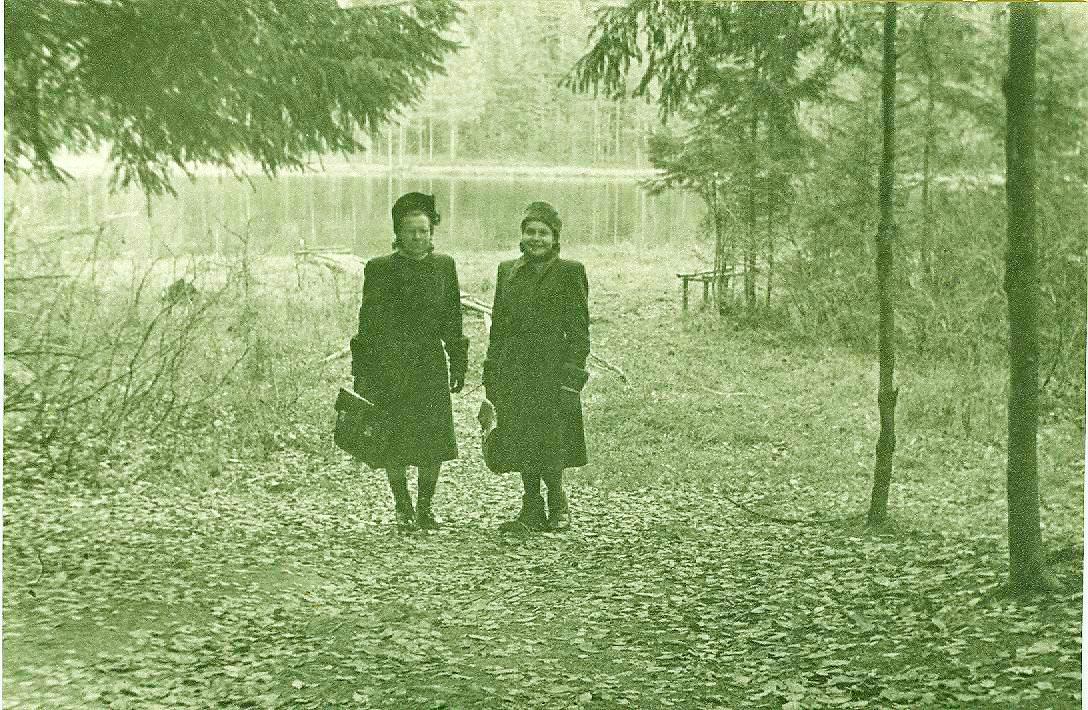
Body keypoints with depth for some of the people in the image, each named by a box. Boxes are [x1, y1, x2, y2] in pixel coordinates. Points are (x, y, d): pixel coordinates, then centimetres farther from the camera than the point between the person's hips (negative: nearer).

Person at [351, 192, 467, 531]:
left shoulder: (444, 266, 8)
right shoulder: (378, 269, 1)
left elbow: (452, 318, 12)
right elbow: (368, 322, 1)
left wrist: (458, 363, 8)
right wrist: (362, 372, -3)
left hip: (430, 366, 2)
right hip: (388, 366, -2)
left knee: (433, 440, -1)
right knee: (393, 442, 0)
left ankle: (426, 505, 16)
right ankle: (402, 506, 17)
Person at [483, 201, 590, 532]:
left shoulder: (570, 272, -1)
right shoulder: (507, 270, 13)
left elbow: (578, 328, -3)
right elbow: (498, 324, 16)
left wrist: (572, 371, -11)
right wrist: (491, 370, 11)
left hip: (550, 368, -5)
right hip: (513, 370, 5)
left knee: (548, 440, -7)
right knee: (519, 441, 6)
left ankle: (558, 507, 11)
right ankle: (531, 509, 17)